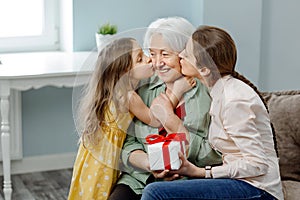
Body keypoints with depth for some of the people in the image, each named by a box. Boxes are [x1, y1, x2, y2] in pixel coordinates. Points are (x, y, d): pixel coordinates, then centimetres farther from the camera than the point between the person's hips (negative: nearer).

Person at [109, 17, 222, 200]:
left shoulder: (208, 92, -4)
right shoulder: (144, 91, 10)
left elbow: (216, 158, -9)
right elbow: (129, 145, 7)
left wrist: (174, 125, -15)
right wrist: (150, 163, -14)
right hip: (140, 181, 4)